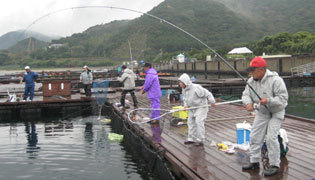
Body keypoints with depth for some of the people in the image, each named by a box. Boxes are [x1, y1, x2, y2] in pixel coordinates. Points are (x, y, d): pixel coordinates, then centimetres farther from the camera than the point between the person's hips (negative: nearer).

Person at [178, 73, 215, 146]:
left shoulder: (196, 88, -27)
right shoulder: (184, 89, -1)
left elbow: (207, 93, -20)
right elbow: (185, 98, 14)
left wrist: (212, 102, -14)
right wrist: (185, 105, -4)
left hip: (201, 106, -8)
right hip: (192, 108, 8)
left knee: (199, 122, -13)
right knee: (190, 122, 8)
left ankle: (200, 140, -5)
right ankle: (191, 138, 18)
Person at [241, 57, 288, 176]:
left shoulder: (275, 80, -24)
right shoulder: (251, 81, -4)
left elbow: (283, 98, -25)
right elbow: (246, 95, -3)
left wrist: (268, 101, -38)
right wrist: (248, 103, -25)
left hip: (276, 113, -6)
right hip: (261, 112, 6)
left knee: (271, 137, -14)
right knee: (255, 136, 5)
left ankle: (274, 165, -1)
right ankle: (254, 162, 18)